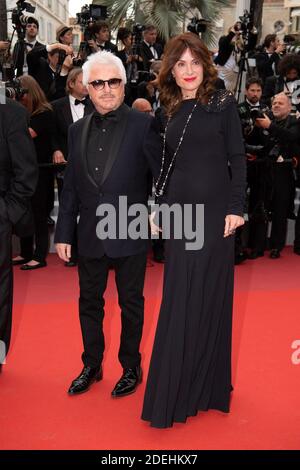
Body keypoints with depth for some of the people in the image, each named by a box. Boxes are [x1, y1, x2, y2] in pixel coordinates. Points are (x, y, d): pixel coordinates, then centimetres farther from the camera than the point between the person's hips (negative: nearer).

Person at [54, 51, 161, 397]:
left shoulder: (142, 125, -8)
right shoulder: (78, 130, 7)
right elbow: (70, 187, 9)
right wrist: (63, 233, 8)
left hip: (130, 233, -4)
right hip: (90, 235, 5)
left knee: (131, 303, 11)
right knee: (89, 303, 16)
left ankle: (131, 368, 30)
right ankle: (91, 365, 36)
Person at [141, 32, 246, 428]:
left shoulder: (223, 103, -1)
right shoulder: (170, 111, 11)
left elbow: (237, 158, -5)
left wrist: (236, 208, -12)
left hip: (214, 212, -4)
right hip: (178, 212, 4)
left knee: (209, 297, 4)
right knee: (179, 301, 8)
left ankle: (208, 385, 20)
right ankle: (177, 389, 22)